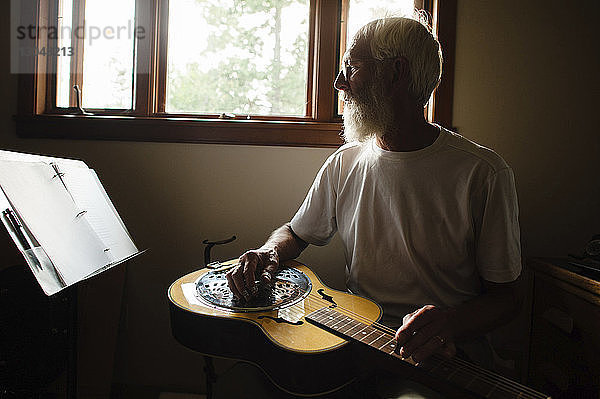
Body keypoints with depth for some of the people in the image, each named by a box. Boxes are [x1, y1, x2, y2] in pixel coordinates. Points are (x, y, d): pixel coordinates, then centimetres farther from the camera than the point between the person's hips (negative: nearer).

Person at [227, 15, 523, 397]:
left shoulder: (483, 173, -10)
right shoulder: (344, 164, 4)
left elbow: (507, 293, -4)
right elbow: (296, 233, 18)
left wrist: (450, 323, -24)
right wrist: (269, 252, -5)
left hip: (445, 351, -3)